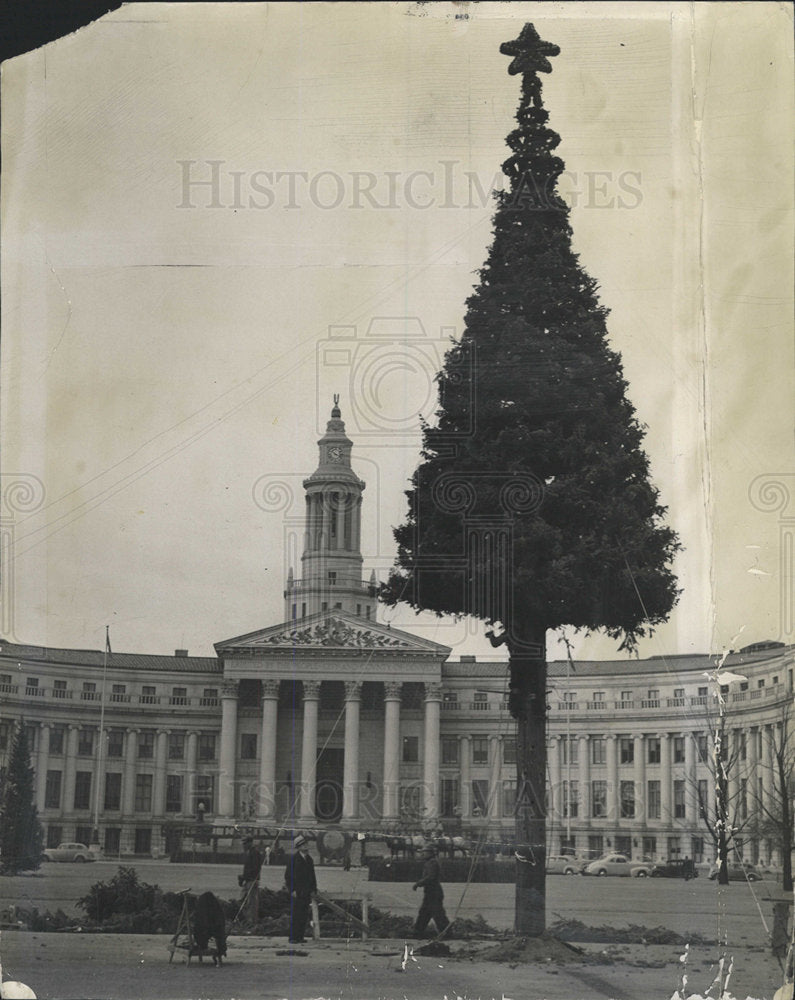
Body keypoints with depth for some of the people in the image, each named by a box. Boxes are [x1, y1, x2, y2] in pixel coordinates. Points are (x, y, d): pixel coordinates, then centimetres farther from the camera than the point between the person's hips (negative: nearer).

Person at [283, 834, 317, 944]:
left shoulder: (309, 860, 15)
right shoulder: (293, 858, -4)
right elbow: (288, 875, -6)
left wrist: (313, 889, 11)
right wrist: (292, 890, -12)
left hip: (306, 893, 6)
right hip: (296, 892, -6)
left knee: (304, 915, 4)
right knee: (295, 915, -8)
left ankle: (300, 936, 10)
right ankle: (293, 938, -5)